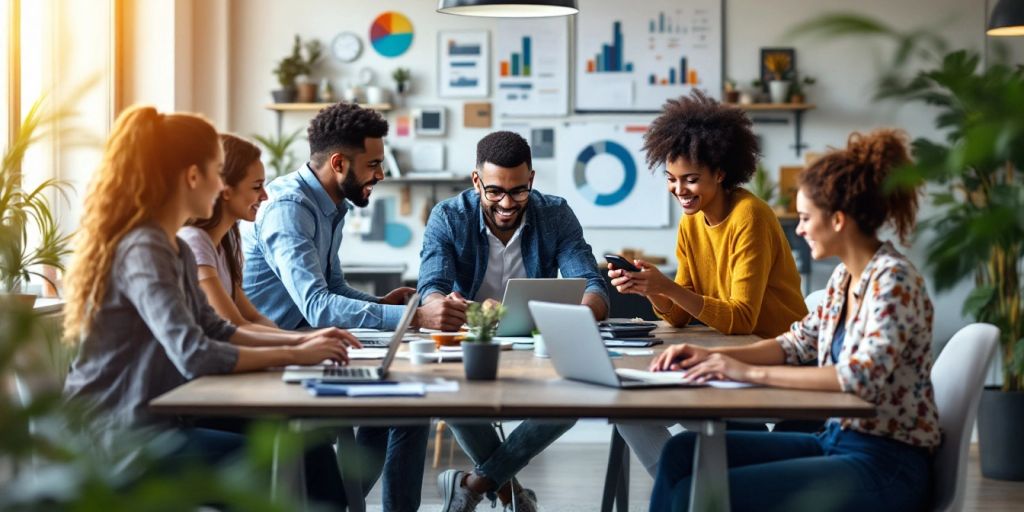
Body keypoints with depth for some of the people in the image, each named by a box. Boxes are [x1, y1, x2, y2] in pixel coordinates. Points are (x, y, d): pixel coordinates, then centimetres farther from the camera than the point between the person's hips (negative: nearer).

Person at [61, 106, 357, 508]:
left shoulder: (174, 249, 12)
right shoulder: (143, 249, -19)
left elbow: (213, 330, 19)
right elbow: (195, 355, -27)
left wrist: (303, 340, 7)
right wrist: (294, 355, -16)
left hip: (155, 421, 10)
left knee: (308, 447, -3)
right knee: (302, 461, -16)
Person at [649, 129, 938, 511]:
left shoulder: (893, 279, -18)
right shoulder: (845, 276, 9)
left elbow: (864, 377, -28)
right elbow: (798, 344, 17)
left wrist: (750, 372, -25)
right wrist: (713, 356, 1)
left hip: (885, 464, -9)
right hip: (836, 441, 9)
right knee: (683, 452, 1)